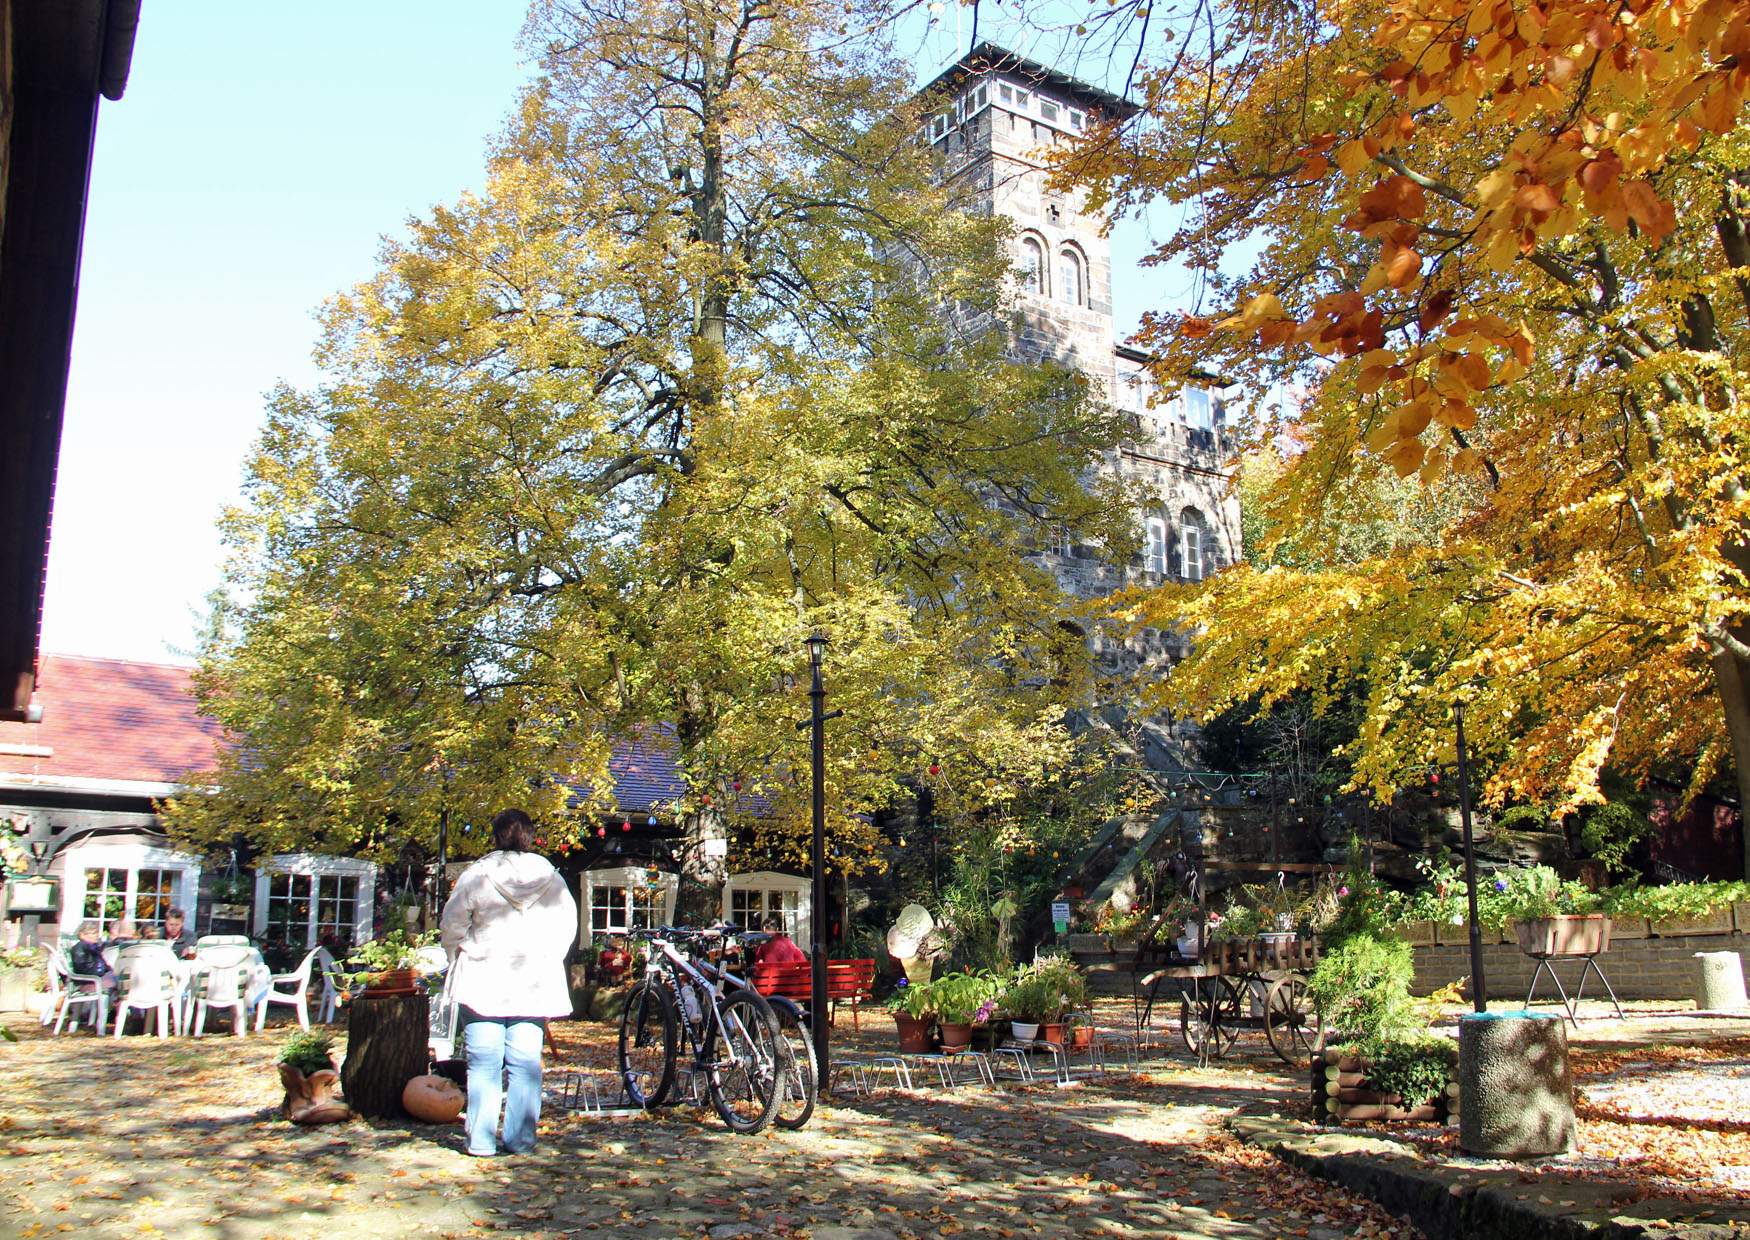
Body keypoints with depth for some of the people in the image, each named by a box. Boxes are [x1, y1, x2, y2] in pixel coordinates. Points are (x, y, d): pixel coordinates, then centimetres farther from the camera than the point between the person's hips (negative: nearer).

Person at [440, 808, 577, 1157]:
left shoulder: (477, 875, -6)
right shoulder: (550, 876, 1)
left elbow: (452, 924, 0)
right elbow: (567, 923, 7)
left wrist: (459, 956, 17)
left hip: (483, 983, -2)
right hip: (532, 985, 2)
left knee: (484, 1064, 4)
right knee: (526, 1063, 7)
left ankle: (481, 1140, 6)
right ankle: (520, 1138, 8)